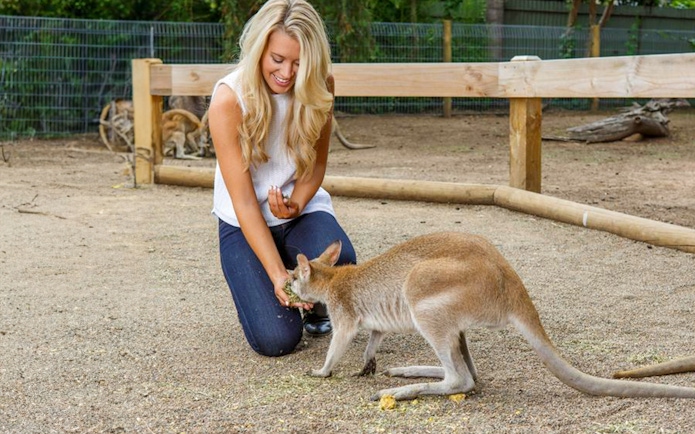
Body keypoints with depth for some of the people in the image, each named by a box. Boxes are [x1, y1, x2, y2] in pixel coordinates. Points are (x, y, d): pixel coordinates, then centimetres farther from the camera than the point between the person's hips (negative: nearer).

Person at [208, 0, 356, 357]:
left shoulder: (319, 88, -12)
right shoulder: (228, 100, -22)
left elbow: (317, 164, 2)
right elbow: (243, 201, -22)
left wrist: (295, 203, -21)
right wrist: (278, 276, -31)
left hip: (301, 209, 3)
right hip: (245, 224, -2)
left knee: (338, 266, -33)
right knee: (276, 340, -19)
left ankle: (314, 308, 6)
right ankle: (257, 291, 18)